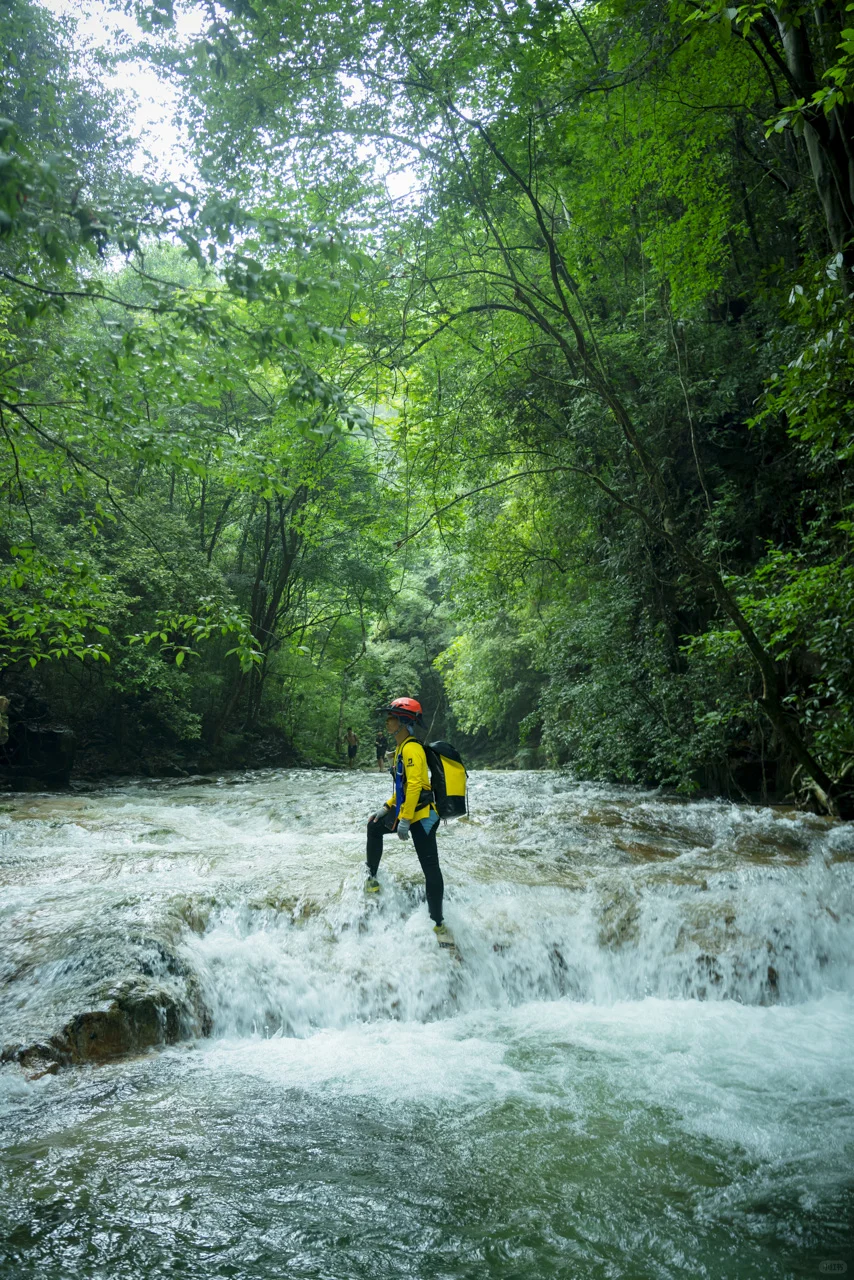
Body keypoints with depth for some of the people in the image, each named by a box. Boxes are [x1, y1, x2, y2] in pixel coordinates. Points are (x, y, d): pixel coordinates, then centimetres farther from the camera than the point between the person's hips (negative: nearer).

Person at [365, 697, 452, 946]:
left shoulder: (411, 748, -17)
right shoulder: (400, 748, 15)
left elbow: (415, 785, -25)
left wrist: (404, 820, -26)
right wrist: (387, 806, 21)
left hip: (421, 815, -10)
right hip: (405, 812, 10)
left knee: (430, 867, -10)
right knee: (374, 826, 24)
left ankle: (438, 924, -10)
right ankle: (372, 876, 35)